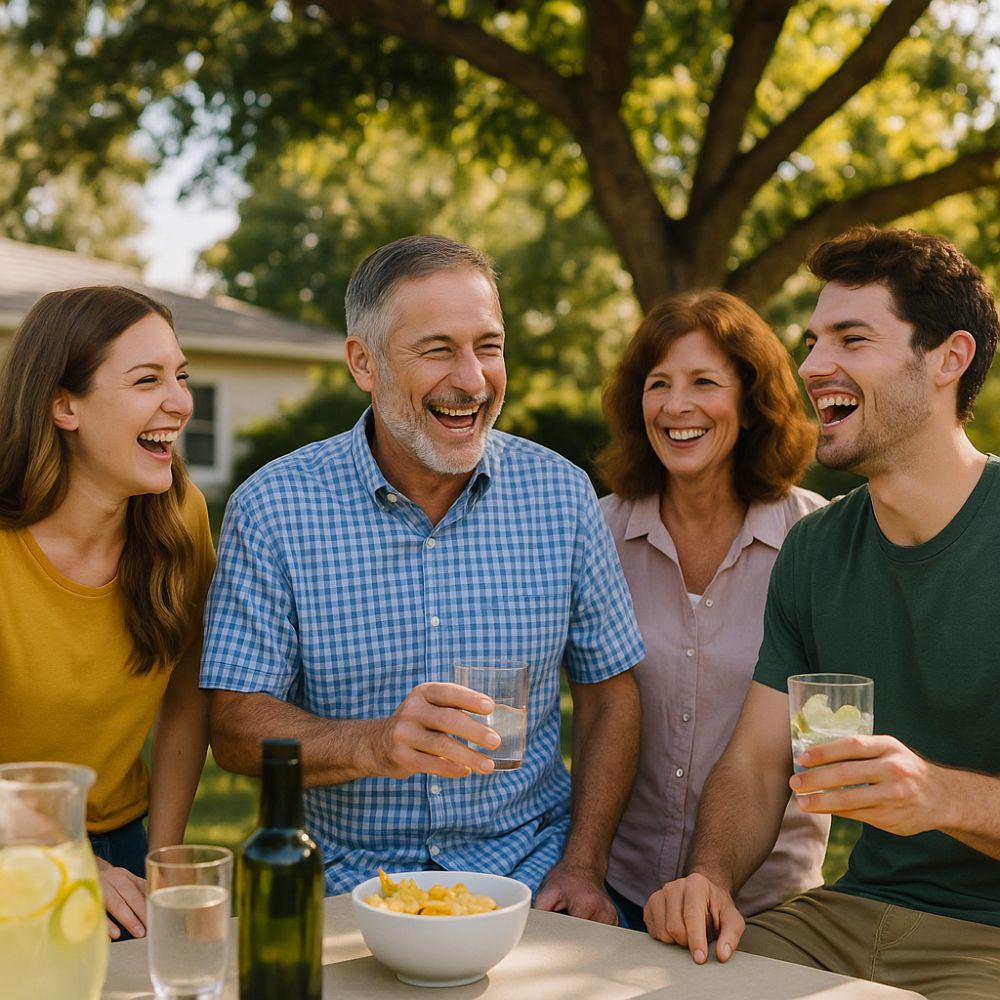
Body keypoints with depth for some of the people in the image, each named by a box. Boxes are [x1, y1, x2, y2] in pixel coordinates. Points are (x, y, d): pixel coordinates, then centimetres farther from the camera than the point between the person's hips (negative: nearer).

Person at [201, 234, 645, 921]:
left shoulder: (561, 494, 2)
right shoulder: (272, 509, -6)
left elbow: (609, 690, 8)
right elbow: (236, 726, -8)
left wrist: (585, 865, -4)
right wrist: (375, 745, -27)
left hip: (525, 872, 2)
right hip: (348, 881, -1)